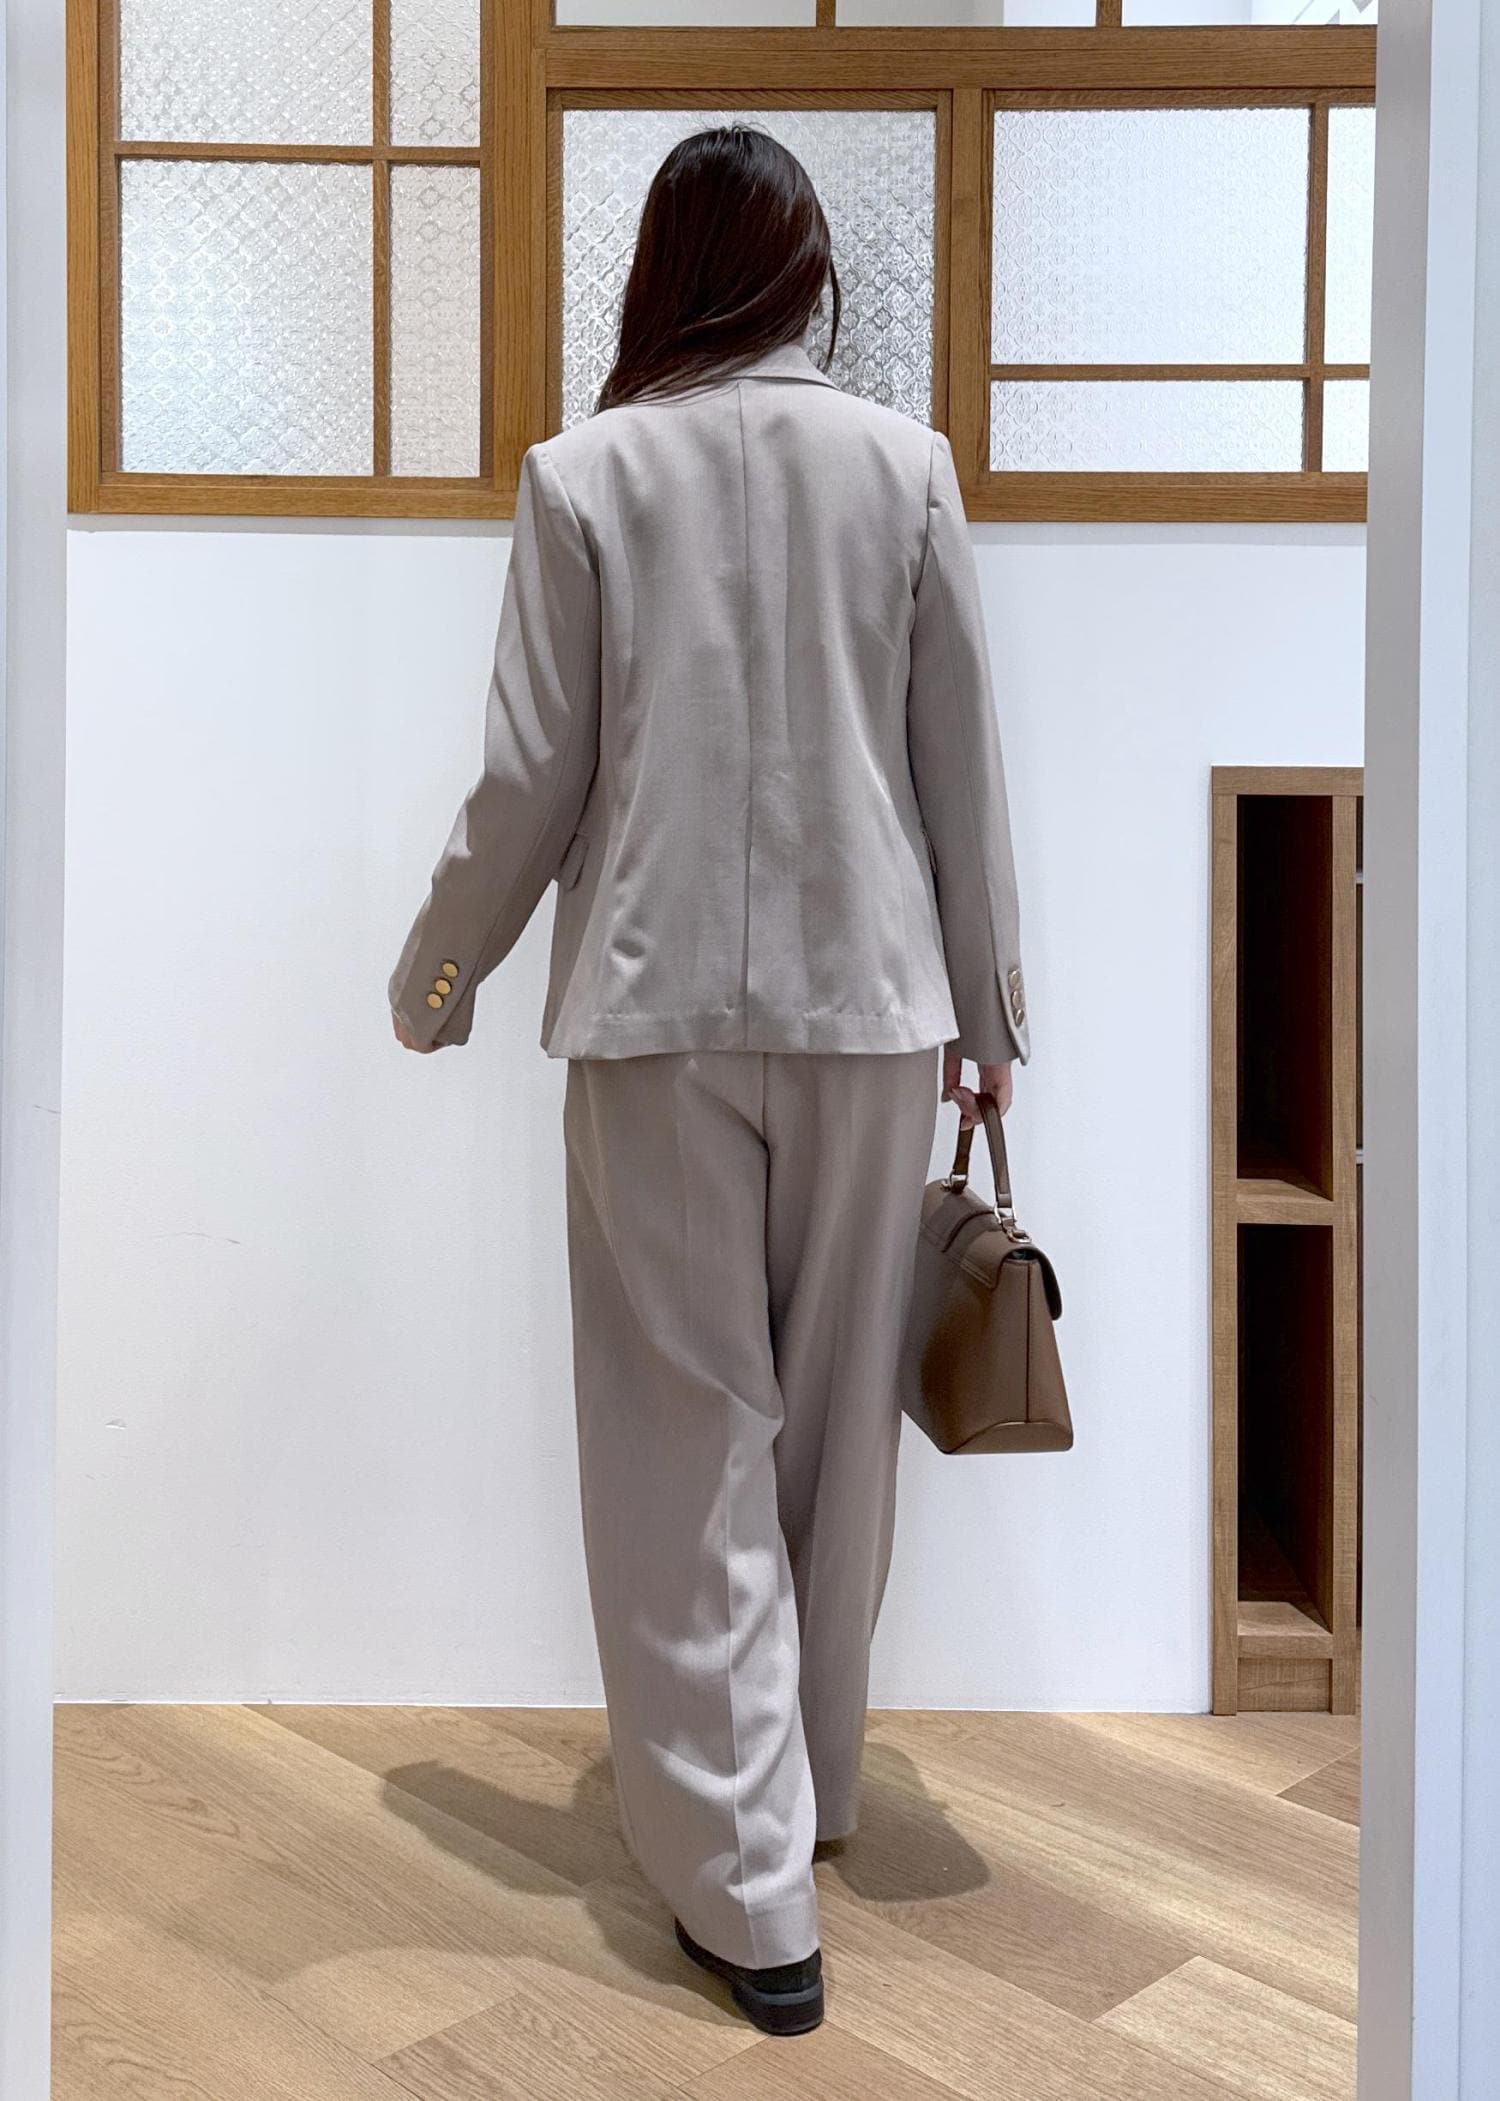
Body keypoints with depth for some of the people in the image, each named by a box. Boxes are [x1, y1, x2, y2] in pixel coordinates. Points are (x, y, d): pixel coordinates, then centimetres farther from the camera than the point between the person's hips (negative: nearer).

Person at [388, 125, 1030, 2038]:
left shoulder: (583, 473, -1)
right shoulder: (905, 463, 2)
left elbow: (532, 777, -2)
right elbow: (961, 766, 4)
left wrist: (435, 979, 13)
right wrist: (988, 1009, 13)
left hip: (657, 1004, -2)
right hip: (869, 997, 2)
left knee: (690, 1429, 6)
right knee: (836, 1413, 15)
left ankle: (751, 1889, 12)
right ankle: (813, 1782, 34)